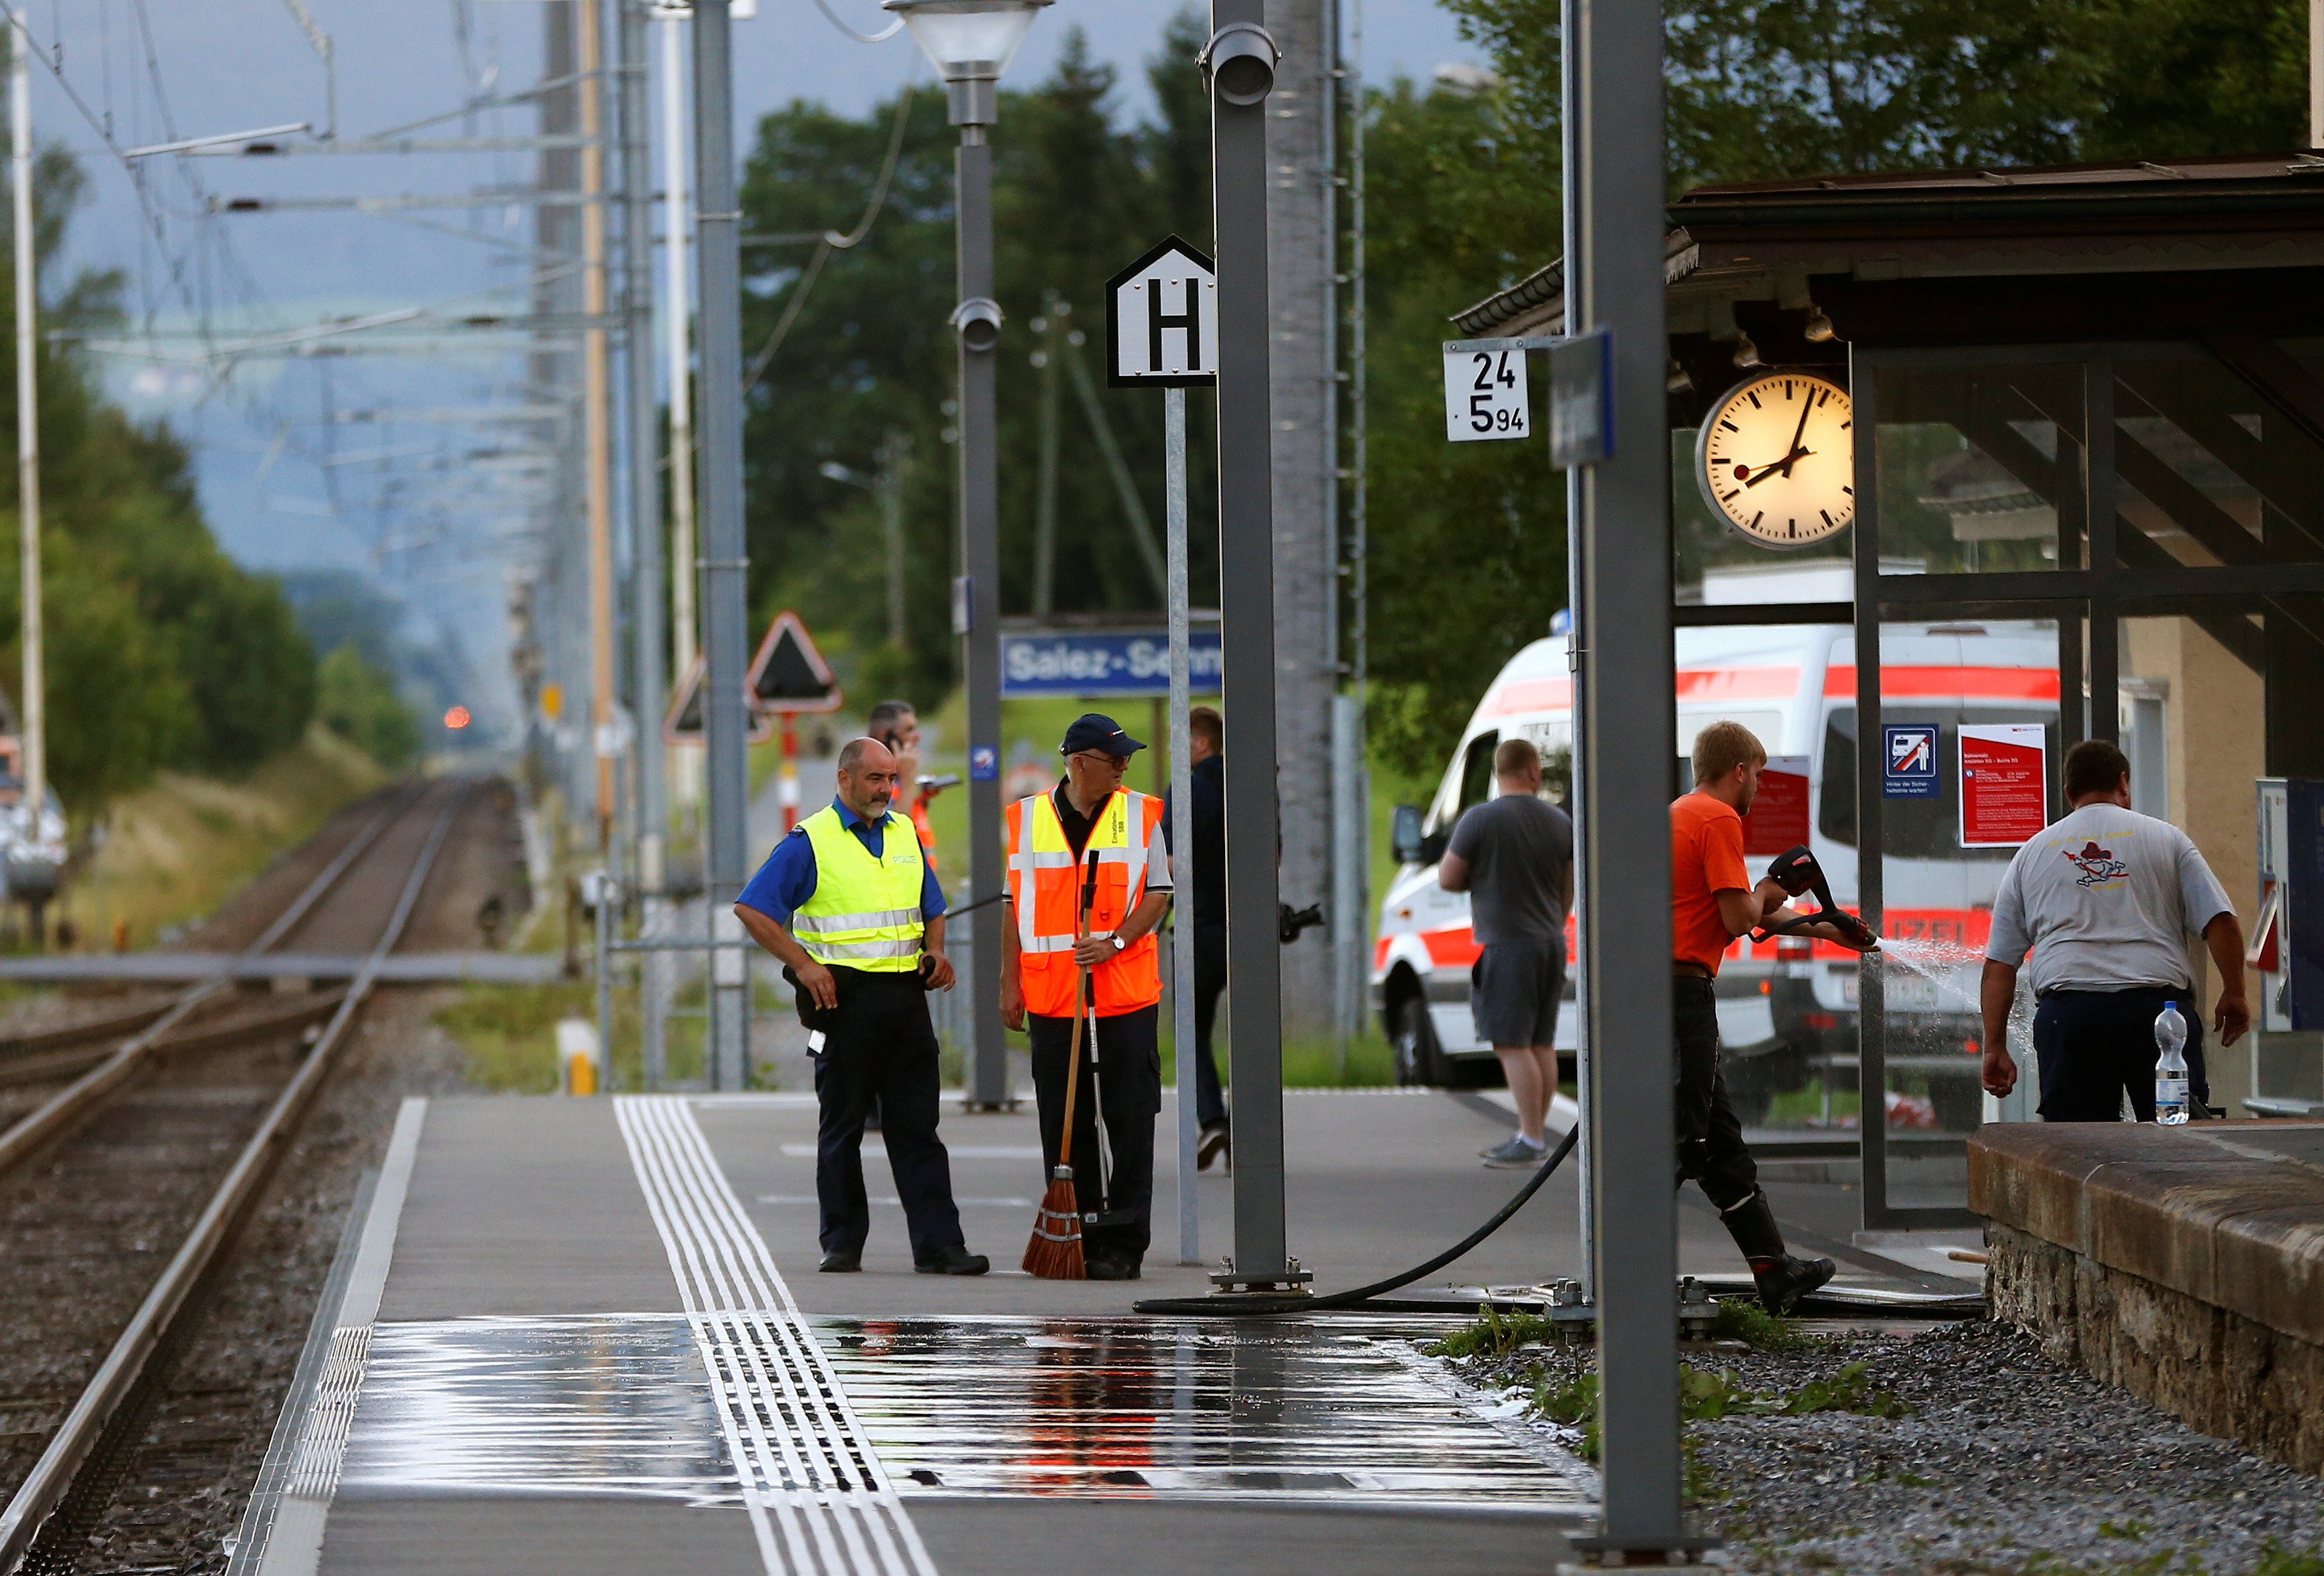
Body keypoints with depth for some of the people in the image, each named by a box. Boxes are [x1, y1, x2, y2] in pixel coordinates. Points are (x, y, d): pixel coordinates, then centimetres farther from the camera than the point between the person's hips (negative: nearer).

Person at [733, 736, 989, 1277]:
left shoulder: (905, 835, 14)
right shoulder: (811, 841, -3)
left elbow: (932, 909, 25)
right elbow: (751, 909, -6)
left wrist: (935, 950, 5)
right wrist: (802, 964, -12)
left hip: (905, 994, 4)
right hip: (845, 996, -4)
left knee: (917, 1126, 1)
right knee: (842, 1126, 3)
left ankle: (938, 1244, -2)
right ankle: (842, 1244, 9)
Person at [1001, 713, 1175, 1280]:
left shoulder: (1142, 815, 5)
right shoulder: (1027, 818, 7)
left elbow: (1159, 895, 2)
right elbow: (1016, 903, 12)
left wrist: (1115, 942, -14)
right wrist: (1010, 983, 7)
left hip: (1127, 994, -1)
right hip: (1051, 995, 1)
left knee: (1130, 1124, -4)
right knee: (1065, 1126, 4)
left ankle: (1122, 1246, 0)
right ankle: (1074, 1239, 12)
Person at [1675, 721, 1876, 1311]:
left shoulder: (1679, 814, 21)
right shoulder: (1720, 821, -10)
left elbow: (1735, 911, 30)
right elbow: (1740, 917, -16)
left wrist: (1823, 929, 37)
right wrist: (1767, 893, 7)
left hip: (1651, 988, 10)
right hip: (1683, 990, -10)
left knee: (1721, 1137, 14)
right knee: (1681, 1140, -7)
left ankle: (1774, 1270, 20)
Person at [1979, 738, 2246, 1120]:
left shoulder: (2030, 855, 19)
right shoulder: (2166, 838, 13)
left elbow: (1998, 966, 16)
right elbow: (2221, 923, 5)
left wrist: (1995, 1048, 17)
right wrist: (2234, 995, 16)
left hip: (2067, 1010, 1)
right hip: (2159, 1000, -1)